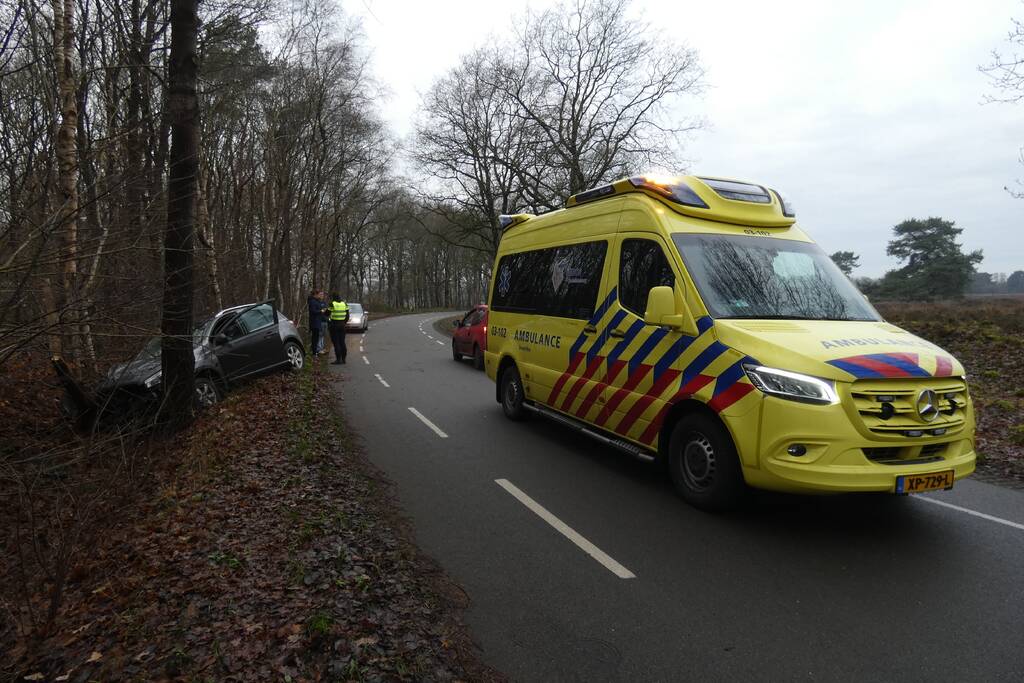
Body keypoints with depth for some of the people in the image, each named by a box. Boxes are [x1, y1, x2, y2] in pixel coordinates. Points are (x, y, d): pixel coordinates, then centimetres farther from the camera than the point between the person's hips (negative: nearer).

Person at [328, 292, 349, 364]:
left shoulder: (332, 304, -10)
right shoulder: (344, 304, 5)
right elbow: (347, 316, 6)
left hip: (334, 325, -5)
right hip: (342, 325, 5)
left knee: (336, 343, -1)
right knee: (342, 342, 11)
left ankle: (338, 359, -2)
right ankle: (343, 359, 13)